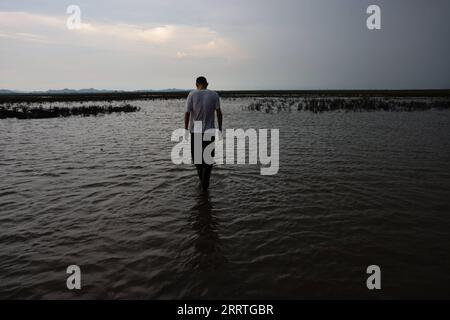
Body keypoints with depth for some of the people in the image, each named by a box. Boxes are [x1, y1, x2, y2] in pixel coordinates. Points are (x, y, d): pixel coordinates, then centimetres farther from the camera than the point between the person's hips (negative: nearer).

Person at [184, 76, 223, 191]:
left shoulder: (192, 94, -4)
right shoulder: (214, 95, -1)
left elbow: (187, 113, -7)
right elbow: (219, 113, -4)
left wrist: (186, 129, 0)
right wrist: (220, 129, 3)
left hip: (194, 131, 0)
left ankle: (202, 179, 26)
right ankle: (205, 184, 5)